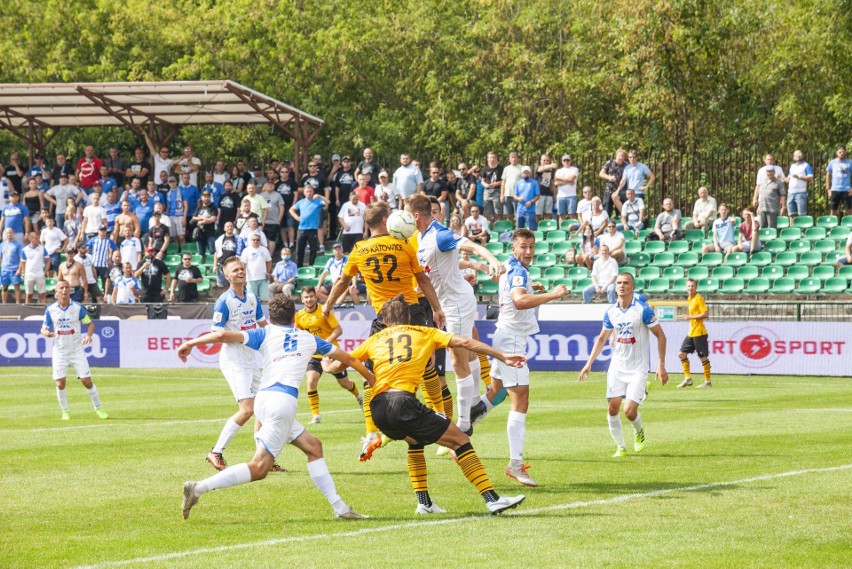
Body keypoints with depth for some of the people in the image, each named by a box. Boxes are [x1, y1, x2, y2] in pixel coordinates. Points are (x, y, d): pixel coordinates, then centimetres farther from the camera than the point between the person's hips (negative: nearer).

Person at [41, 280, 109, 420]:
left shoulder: (77, 308, -5)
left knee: (87, 381, -5)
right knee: (60, 384, -5)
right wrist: (46, 333, -20)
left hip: (77, 351, -1)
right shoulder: (50, 310, -2)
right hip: (59, 352, 1)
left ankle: (98, 409, 10)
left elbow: (90, 323, 3)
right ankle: (65, 412, 14)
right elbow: (44, 328, 4)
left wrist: (89, 335, -17)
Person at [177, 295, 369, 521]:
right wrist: (371, 377, 47)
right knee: (259, 468, -10)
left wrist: (190, 343, 11)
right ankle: (198, 488, -22)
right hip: (283, 400, -5)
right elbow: (348, 358, 31)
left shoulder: (266, 334, 16)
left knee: (313, 446, 16)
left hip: (264, 398, 5)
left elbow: (223, 335, 1)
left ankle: (340, 508, 12)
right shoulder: (308, 338, 19)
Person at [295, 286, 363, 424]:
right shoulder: (299, 316, -2)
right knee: (311, 382, -20)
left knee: (345, 383, 13)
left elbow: (338, 330, -15)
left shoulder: (324, 311, -14)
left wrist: (326, 342, -27)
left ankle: (358, 397, 48)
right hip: (314, 355, 2)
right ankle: (315, 415, -9)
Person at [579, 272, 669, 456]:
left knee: (630, 411, -12)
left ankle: (639, 431, 22)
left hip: (638, 369, -4)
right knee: (613, 408, -5)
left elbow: (660, 336, -6)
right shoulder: (611, 312, 3)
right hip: (617, 367, 4)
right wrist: (589, 363, 9)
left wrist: (661, 365, -11)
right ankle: (621, 447, 11)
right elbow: (602, 338, 16)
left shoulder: (643, 310, -11)